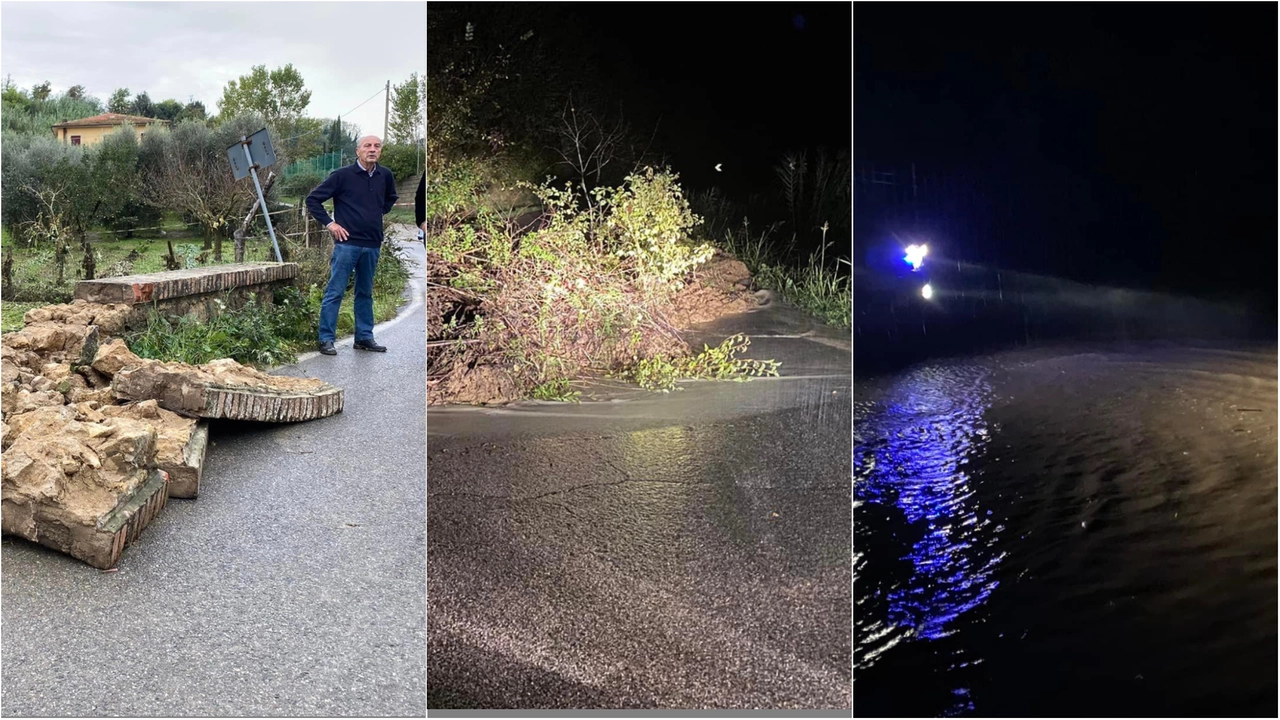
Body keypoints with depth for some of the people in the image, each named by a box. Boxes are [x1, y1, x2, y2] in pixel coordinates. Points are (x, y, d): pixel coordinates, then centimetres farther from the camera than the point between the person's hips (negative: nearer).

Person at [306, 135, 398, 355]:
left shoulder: (385, 176, 5)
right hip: (347, 242, -5)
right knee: (335, 292, -1)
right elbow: (313, 199, -4)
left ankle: (365, 337, 23)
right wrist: (329, 223, -8)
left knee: (365, 293, 14)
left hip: (372, 244, 5)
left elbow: (391, 198, 28)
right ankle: (326, 339, 4)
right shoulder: (342, 175, -8)